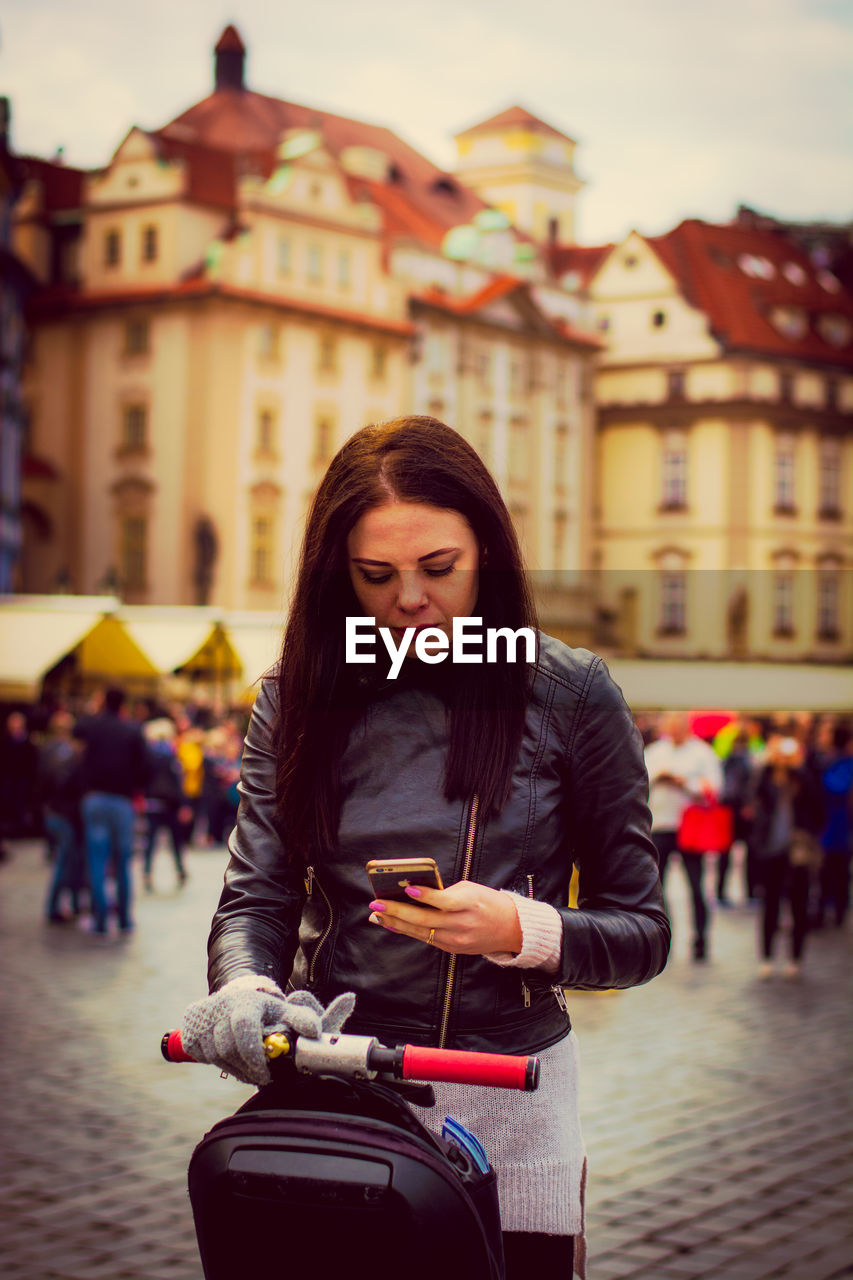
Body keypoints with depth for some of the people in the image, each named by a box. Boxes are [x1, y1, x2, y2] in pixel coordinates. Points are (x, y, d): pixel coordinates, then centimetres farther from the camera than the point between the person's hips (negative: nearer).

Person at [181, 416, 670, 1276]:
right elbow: (254, 898, -1)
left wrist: (520, 930, -20)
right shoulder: (297, 698, 3)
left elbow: (641, 932, -2)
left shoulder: (569, 694, -4)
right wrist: (244, 992, -22)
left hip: (508, 1115, -1)